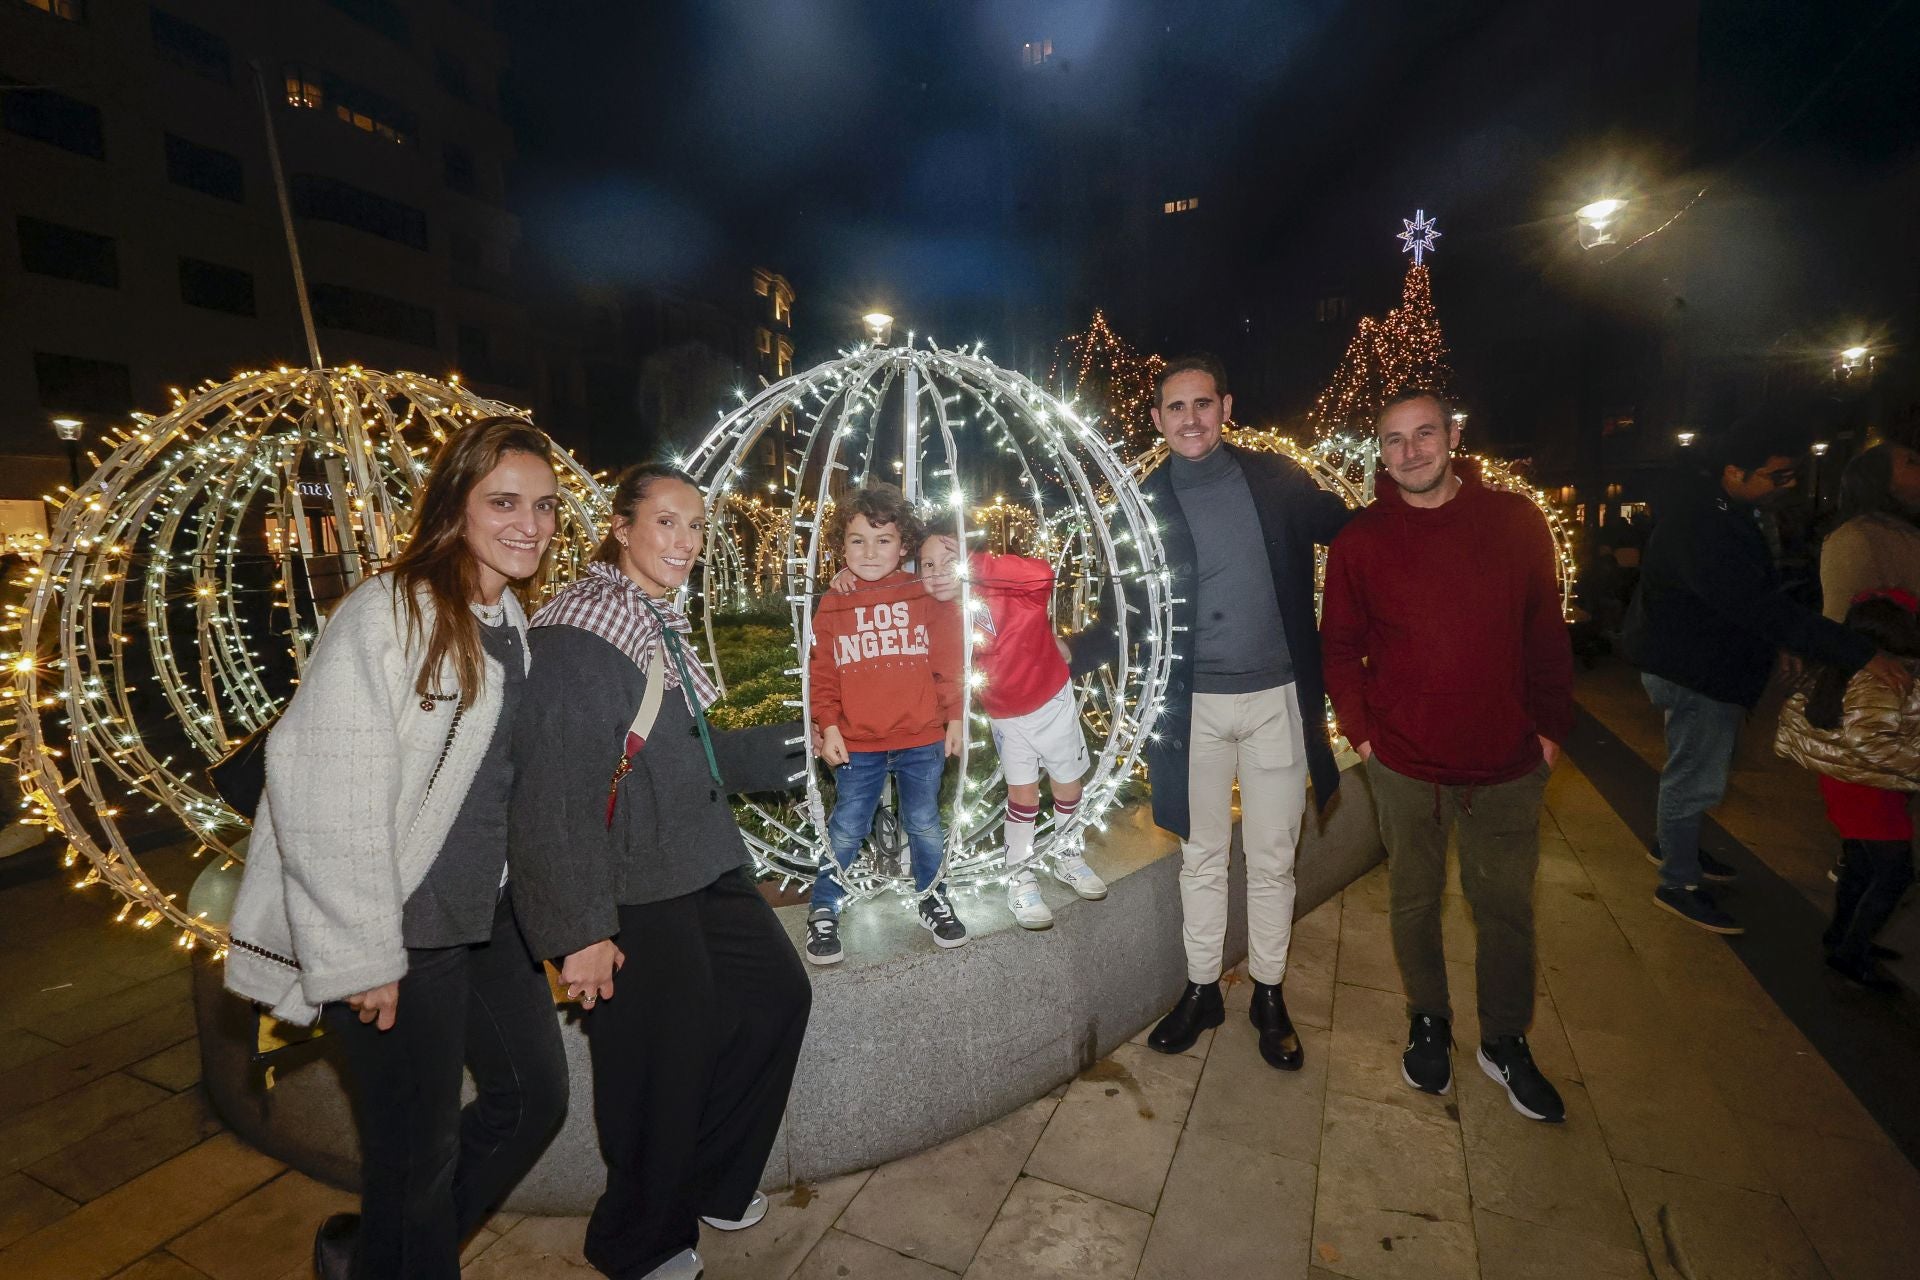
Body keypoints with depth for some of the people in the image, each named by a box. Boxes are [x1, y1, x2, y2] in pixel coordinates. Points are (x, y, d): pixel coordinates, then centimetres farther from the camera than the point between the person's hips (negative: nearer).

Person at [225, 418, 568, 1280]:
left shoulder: (510, 622, 6)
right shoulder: (386, 614, -18)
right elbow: (326, 793, -21)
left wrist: (541, 899, 12)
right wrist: (362, 957, -18)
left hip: (487, 912, 8)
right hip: (402, 928, -8)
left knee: (536, 1095, 18)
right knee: (418, 1150, 9)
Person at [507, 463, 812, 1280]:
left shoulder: (660, 622, 10)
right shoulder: (574, 632, -18)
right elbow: (554, 792, -23)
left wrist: (787, 750, 18)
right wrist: (577, 929, -23)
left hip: (700, 866, 10)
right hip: (633, 894, -9)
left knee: (777, 991, 16)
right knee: (661, 1061, 5)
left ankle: (709, 1183, 38)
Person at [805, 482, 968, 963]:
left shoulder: (925, 597, 0)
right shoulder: (832, 605, 1)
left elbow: (949, 662, 2)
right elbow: (821, 674, 3)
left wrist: (954, 717, 1)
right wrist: (827, 726, -4)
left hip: (923, 740, 0)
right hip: (856, 744, 0)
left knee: (925, 825, 15)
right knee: (845, 830, 8)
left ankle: (932, 898, 35)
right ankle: (824, 910, 26)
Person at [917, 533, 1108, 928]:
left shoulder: (1007, 592, -31)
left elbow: (1042, 572, -49)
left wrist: (974, 565, -49)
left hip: (1053, 699, -1)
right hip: (1005, 715, 2)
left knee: (1067, 783, 15)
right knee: (1023, 791, 2)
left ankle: (1068, 858, 39)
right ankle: (1020, 879, 21)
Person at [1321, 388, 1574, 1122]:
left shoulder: (1515, 521, -1)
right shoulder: (1360, 540, -4)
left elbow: (1546, 633, 4)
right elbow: (1339, 645, 2)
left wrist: (1550, 727, 3)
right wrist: (1359, 728, -4)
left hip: (1507, 763, 1)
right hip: (1404, 763, 0)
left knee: (1506, 905, 13)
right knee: (1414, 898, 15)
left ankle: (1505, 1042, 34)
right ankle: (1428, 1023, 37)